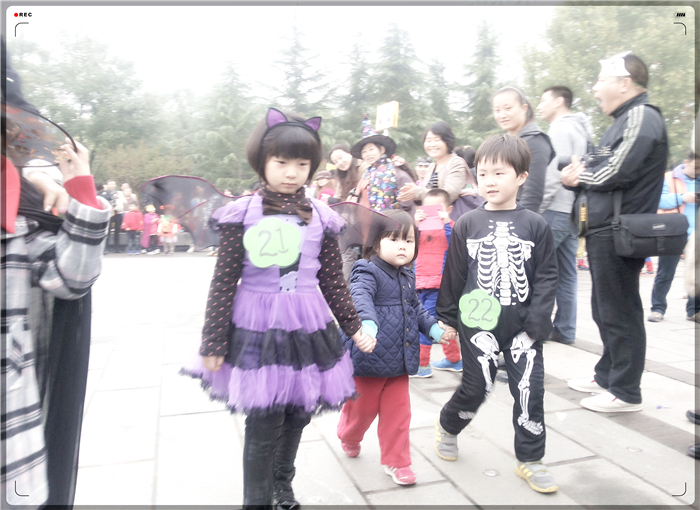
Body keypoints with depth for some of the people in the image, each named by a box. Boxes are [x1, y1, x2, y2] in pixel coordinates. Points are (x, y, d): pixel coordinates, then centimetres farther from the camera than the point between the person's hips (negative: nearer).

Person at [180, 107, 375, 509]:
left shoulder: (321, 218, 3)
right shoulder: (242, 214, -5)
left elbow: (333, 281, 9)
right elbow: (223, 282, -4)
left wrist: (354, 327, 11)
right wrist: (213, 343, -3)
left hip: (307, 328, 3)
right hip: (256, 328, -3)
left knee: (297, 417, 14)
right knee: (263, 424, 0)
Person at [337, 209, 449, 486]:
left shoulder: (407, 277, 11)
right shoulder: (368, 272, -16)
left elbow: (415, 307, 25)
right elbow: (360, 297, -36)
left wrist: (433, 328, 13)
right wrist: (367, 321, -55)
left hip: (399, 360, 6)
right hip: (369, 358, -6)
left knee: (398, 411, 11)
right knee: (362, 408, 13)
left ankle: (396, 461, 27)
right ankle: (348, 438, 45)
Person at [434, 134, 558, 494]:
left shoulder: (535, 226, 1)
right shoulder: (467, 225, 1)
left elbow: (546, 278, 1)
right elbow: (453, 275, 4)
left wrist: (537, 322, -6)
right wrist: (447, 317, 4)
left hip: (522, 325, 1)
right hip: (478, 323, -1)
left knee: (530, 390, 3)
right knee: (477, 386, 5)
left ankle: (529, 460, 23)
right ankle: (447, 426, 35)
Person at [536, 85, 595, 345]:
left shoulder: (560, 129, -7)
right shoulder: (581, 129, 21)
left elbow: (554, 172, -17)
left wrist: (537, 209, -14)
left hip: (556, 210, -9)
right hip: (572, 210, 9)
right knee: (567, 273, 10)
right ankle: (565, 330, 15)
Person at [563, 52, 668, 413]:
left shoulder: (641, 117, -11)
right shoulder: (624, 120, 21)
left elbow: (614, 173, -21)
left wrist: (579, 176, -3)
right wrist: (578, 177, -2)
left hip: (618, 235, -10)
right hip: (604, 233, 10)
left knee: (619, 314, -2)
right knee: (605, 311, 18)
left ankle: (625, 392, 10)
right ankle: (607, 376, 31)